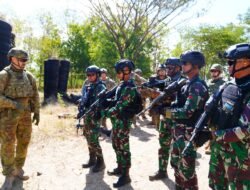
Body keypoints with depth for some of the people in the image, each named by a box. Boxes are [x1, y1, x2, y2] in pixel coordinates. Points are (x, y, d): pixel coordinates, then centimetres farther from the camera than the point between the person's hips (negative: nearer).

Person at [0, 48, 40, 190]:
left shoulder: (29, 76, 6)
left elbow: (35, 95, 12)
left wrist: (37, 112, 9)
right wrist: (14, 104, -23)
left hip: (25, 115, 5)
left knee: (24, 143, 11)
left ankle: (18, 169, 29)